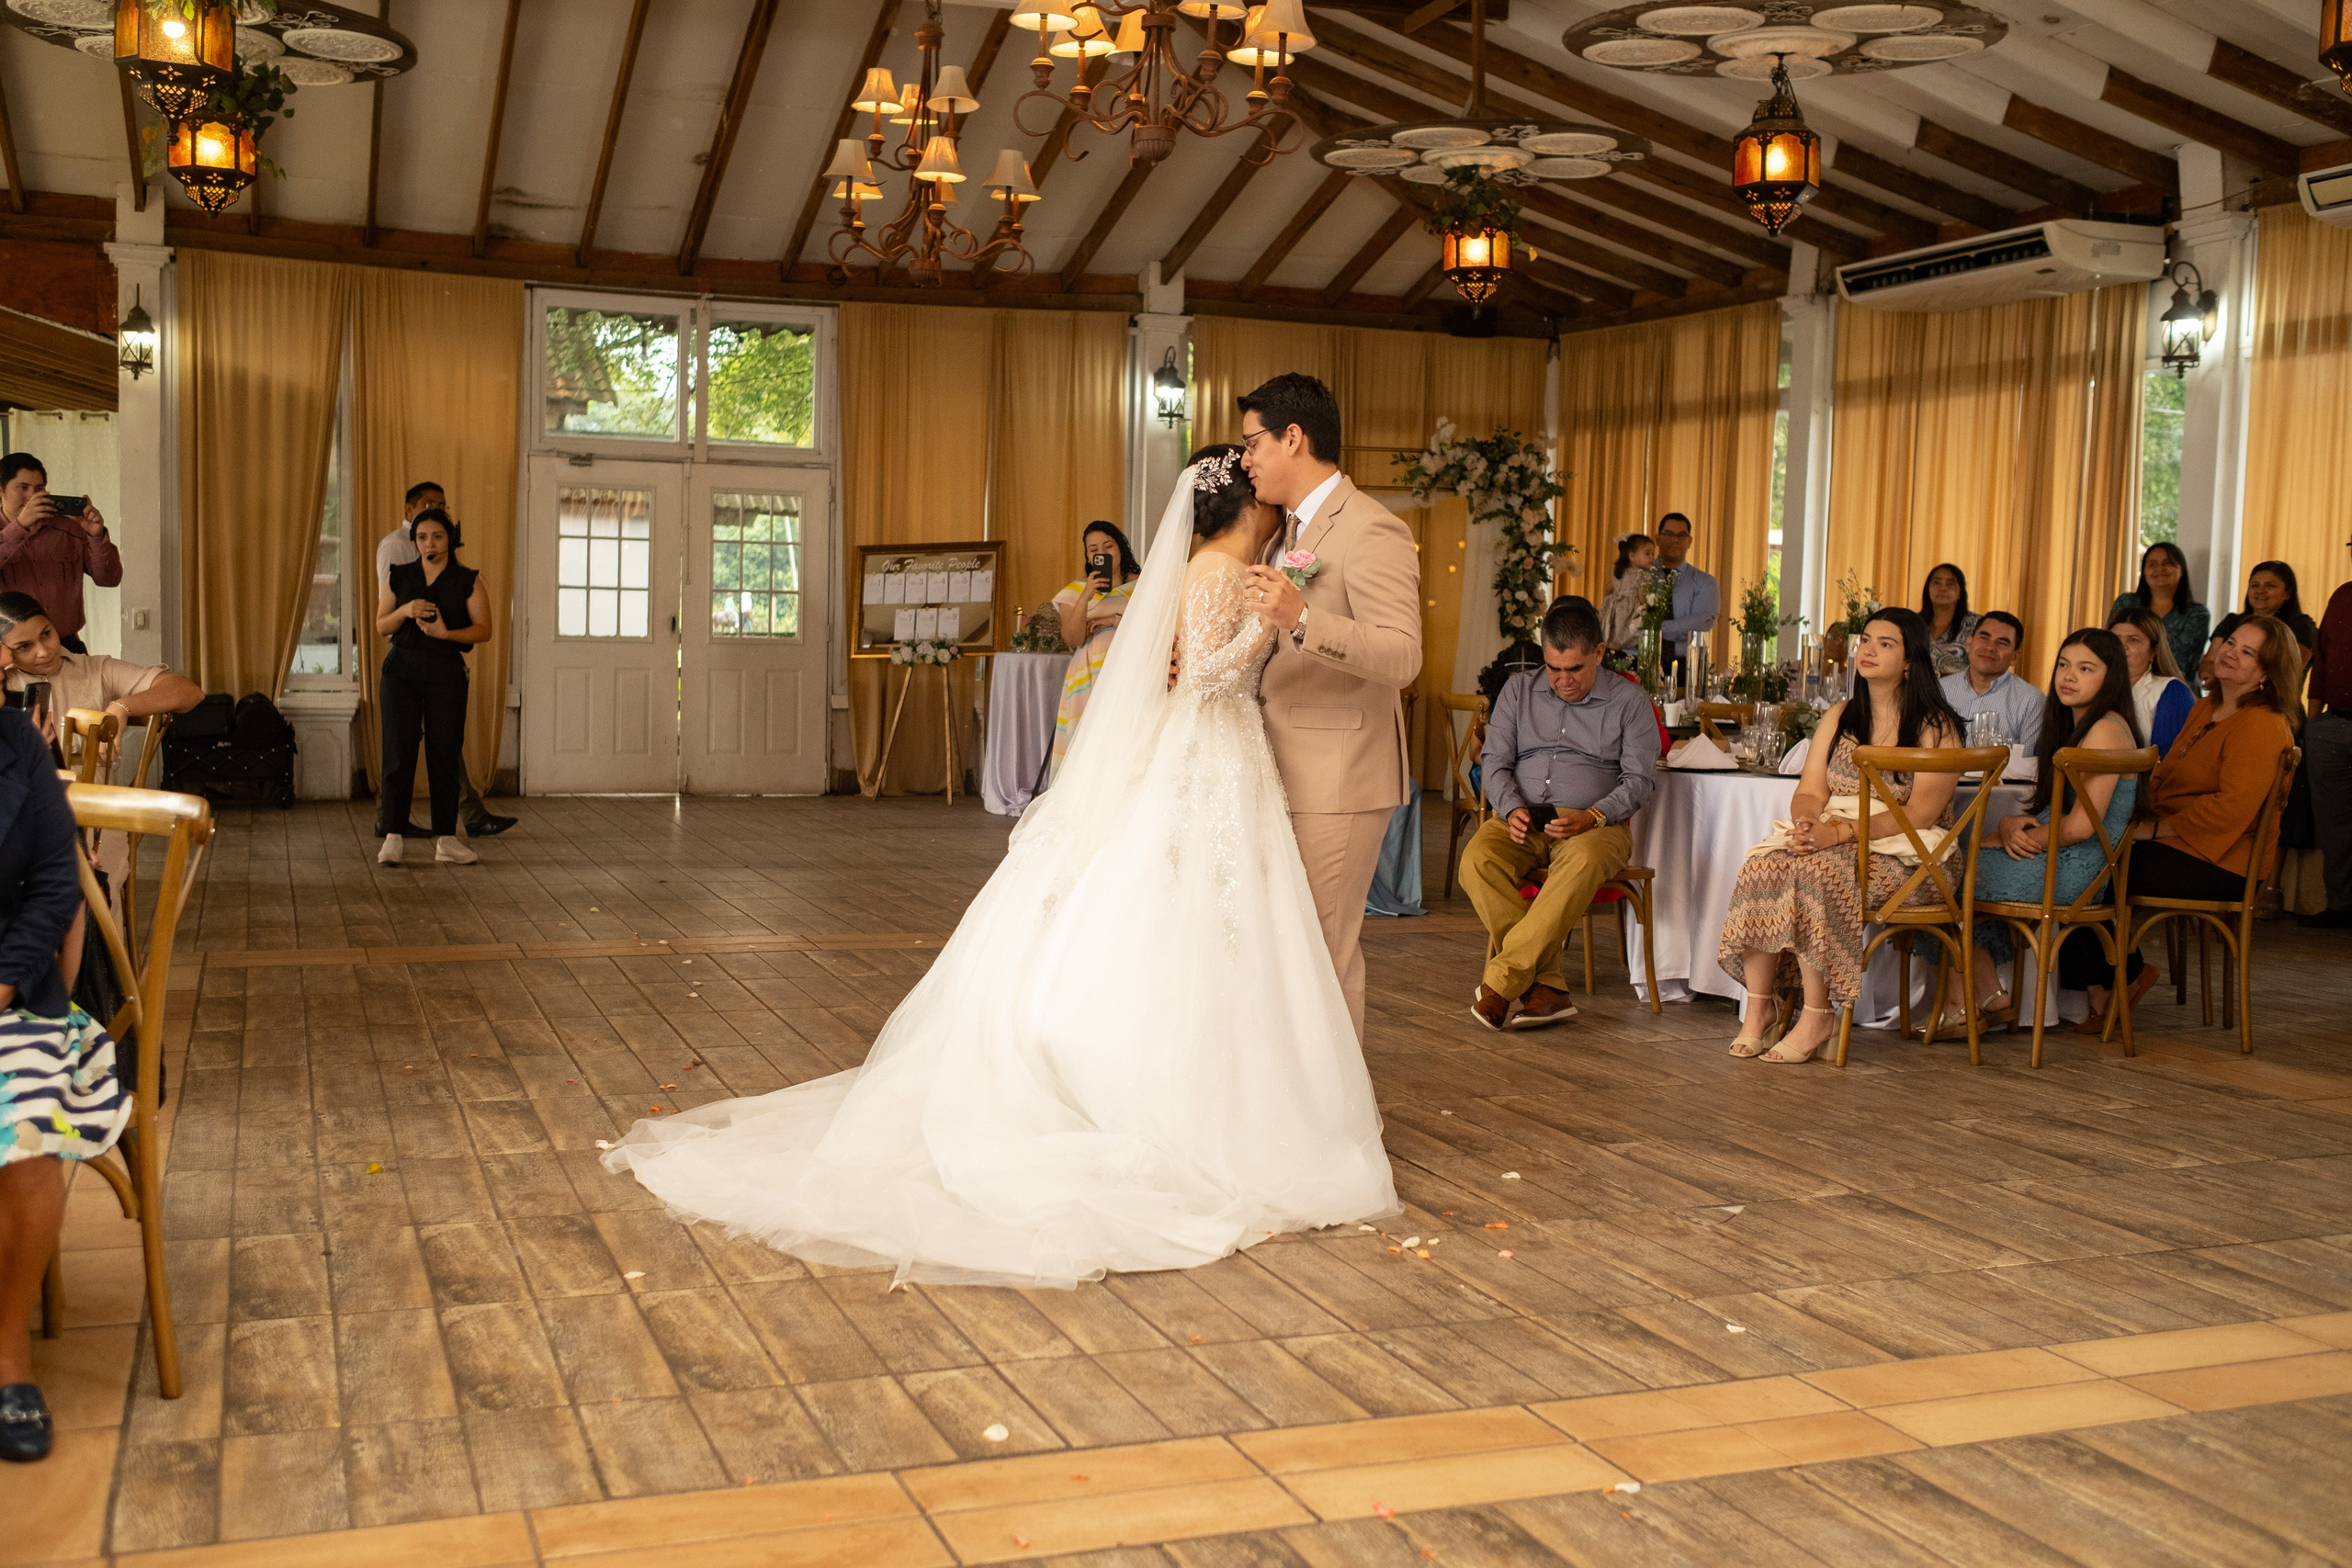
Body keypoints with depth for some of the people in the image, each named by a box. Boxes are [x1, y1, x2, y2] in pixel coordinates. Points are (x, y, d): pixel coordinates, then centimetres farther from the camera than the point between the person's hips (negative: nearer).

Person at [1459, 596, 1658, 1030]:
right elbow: (1494, 761, 10)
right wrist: (1512, 809, -11)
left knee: (1582, 863, -40)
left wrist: (1592, 817, -17)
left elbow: (1640, 779, 1)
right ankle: (1548, 987, -33)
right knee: (1477, 859, -32)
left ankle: (1499, 982, -38)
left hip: (1594, 825, -2)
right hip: (1522, 820, 2)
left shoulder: (1630, 702, 7)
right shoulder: (1518, 690, 15)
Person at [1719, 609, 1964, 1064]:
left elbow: (1922, 812, -12)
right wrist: (1806, 823, -16)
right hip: (1829, 842, 5)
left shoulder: (1936, 727, -1)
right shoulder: (1839, 718, 18)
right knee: (1763, 864, -26)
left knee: (1812, 869, -34)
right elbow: (1810, 793, 10)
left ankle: (1818, 1017, -28)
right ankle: (1759, 1005, -24)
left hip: (1905, 855, -5)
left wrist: (1840, 831, -24)